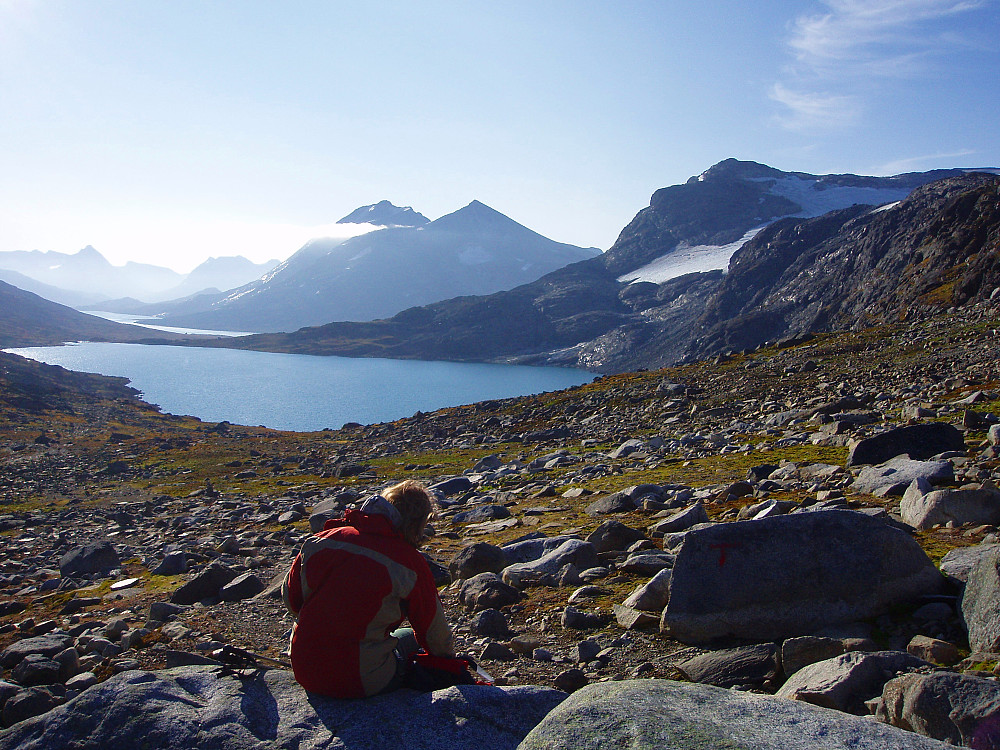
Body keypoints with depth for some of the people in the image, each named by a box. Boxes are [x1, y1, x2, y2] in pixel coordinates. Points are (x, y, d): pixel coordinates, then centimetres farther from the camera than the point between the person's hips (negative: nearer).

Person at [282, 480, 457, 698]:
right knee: (409, 637, 22)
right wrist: (448, 658, 19)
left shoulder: (321, 541, -3)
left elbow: (290, 599, 8)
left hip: (304, 674, 5)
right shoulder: (410, 562, -14)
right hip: (360, 683, -4)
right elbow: (433, 629, -2)